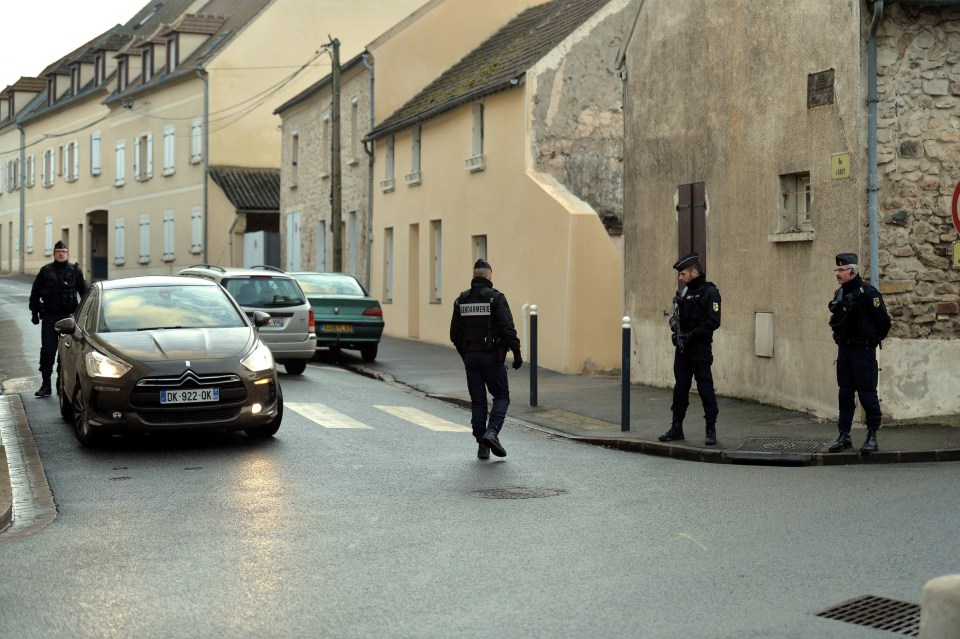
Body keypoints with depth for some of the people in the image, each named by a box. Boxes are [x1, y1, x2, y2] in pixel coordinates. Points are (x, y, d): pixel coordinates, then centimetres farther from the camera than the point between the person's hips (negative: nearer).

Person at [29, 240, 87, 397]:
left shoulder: (75, 271, 4)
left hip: (69, 317, 0)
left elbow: (84, 293, 8)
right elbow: (35, 293, 11)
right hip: (49, 317, 0)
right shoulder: (45, 271, 6)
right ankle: (46, 385, 3)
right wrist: (35, 312, 6)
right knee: (47, 351, -1)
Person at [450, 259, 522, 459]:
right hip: (492, 356, -4)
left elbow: (454, 333, 9)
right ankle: (492, 432, -14)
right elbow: (508, 328, -16)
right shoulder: (496, 297, -8)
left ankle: (482, 446, 8)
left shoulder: (462, 300, 7)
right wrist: (517, 353, -10)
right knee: (501, 396, 8)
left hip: (470, 357, 4)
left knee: (477, 401, 10)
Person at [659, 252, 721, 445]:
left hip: (700, 349, -8)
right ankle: (677, 428, 18)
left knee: (705, 388, -4)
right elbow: (676, 315, 20)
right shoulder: (685, 292, 14)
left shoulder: (709, 292, -10)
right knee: (680, 388, 10)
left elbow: (713, 322, -17)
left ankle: (711, 430, 3)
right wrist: (674, 323, -3)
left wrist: (691, 335, -19)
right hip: (682, 348, 8)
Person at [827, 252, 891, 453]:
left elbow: (884, 321, -10)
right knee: (845, 393, 9)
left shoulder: (867, 293, -14)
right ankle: (844, 435, 14)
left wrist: (873, 340, 2)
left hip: (863, 351, -7)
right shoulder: (840, 293, 10)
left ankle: (872, 437, 3)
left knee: (867, 393, -3)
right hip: (844, 350, 7)